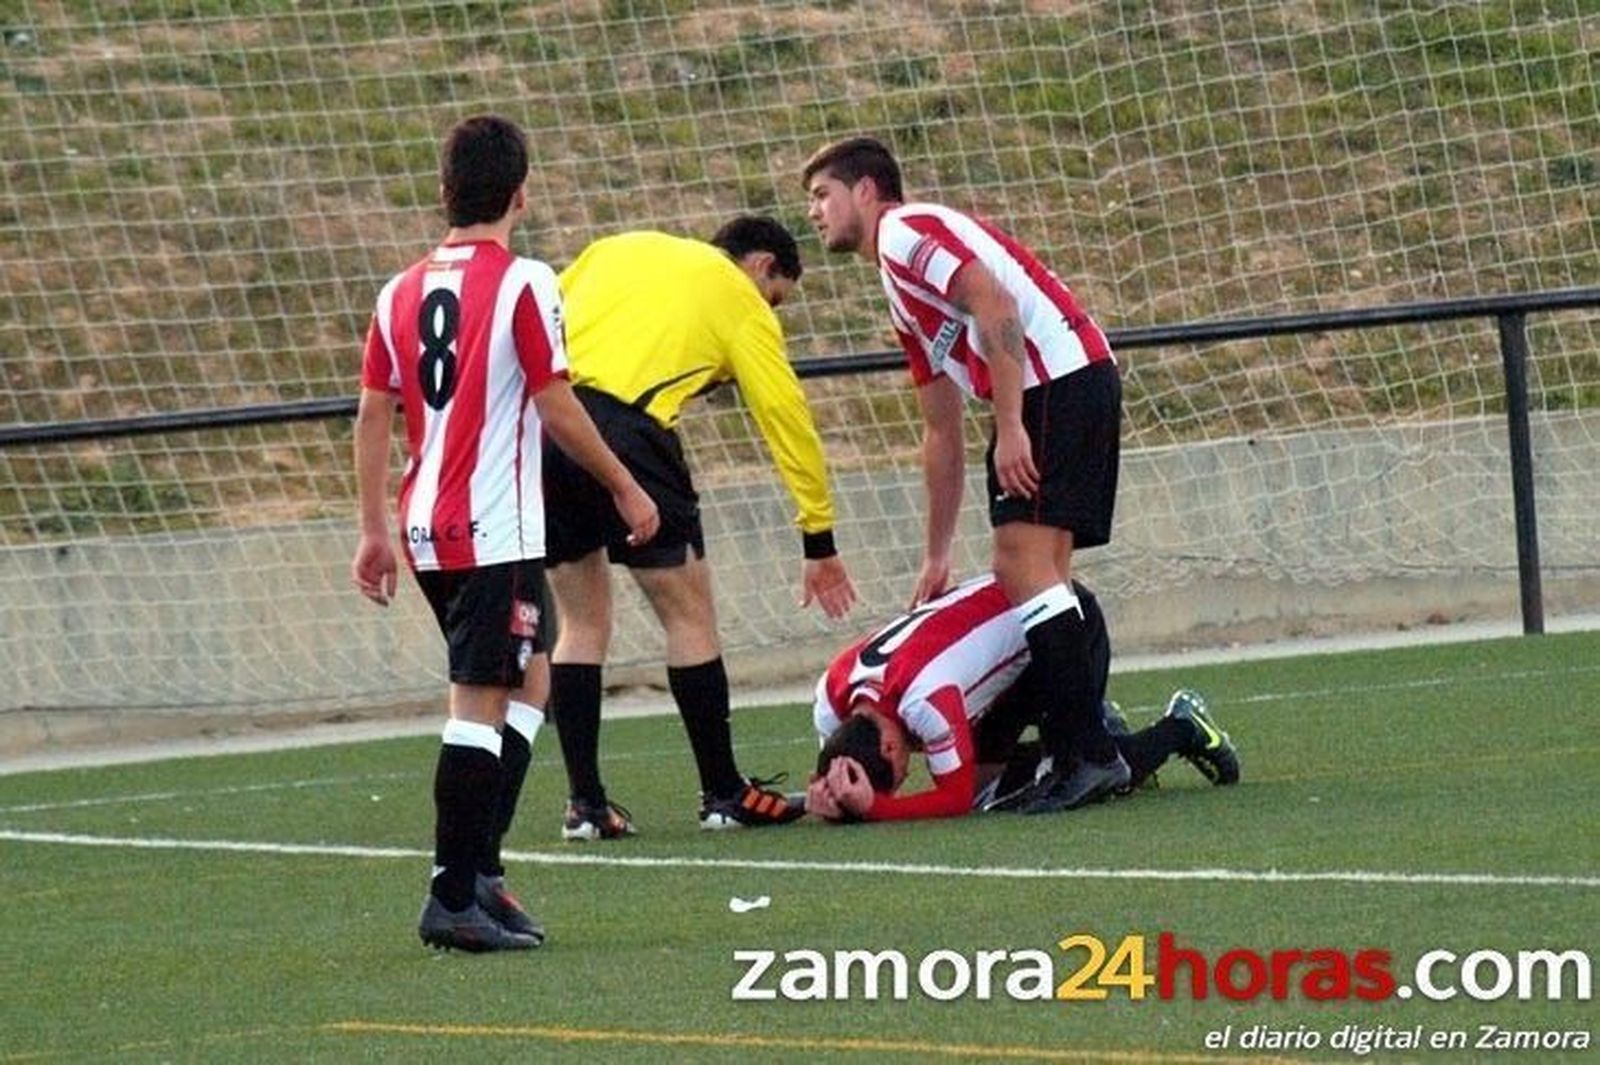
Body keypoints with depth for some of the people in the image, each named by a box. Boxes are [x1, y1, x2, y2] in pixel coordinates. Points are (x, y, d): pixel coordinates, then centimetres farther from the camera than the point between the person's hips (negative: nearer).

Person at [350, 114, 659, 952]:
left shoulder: (402, 292, 9)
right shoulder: (522, 285, -9)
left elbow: (372, 416, 10)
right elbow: (557, 410, -10)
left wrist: (375, 530, 15)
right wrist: (626, 490, 3)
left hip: (427, 530, 7)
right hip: (495, 532, -7)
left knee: (527, 683, 20)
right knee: (481, 706, -6)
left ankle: (482, 872, 14)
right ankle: (454, 898, -9)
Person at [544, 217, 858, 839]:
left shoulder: (622, 249, 29)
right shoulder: (743, 303, 14)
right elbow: (786, 416, 14)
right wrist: (819, 540, 18)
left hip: (537, 417, 6)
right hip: (621, 430, -5)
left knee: (581, 620, 16)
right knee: (688, 614, 8)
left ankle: (585, 804, 13)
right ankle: (723, 794, 13)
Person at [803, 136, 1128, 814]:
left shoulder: (905, 230, -1)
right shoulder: (904, 303, 28)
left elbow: (995, 306, -16)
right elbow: (941, 432, 30)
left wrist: (1011, 426, -20)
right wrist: (937, 555, 30)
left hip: (1063, 381, -10)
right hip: (1041, 399, 10)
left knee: (1026, 565, -15)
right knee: (1021, 572, 6)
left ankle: (1089, 755, -21)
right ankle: (1072, 750, 3)